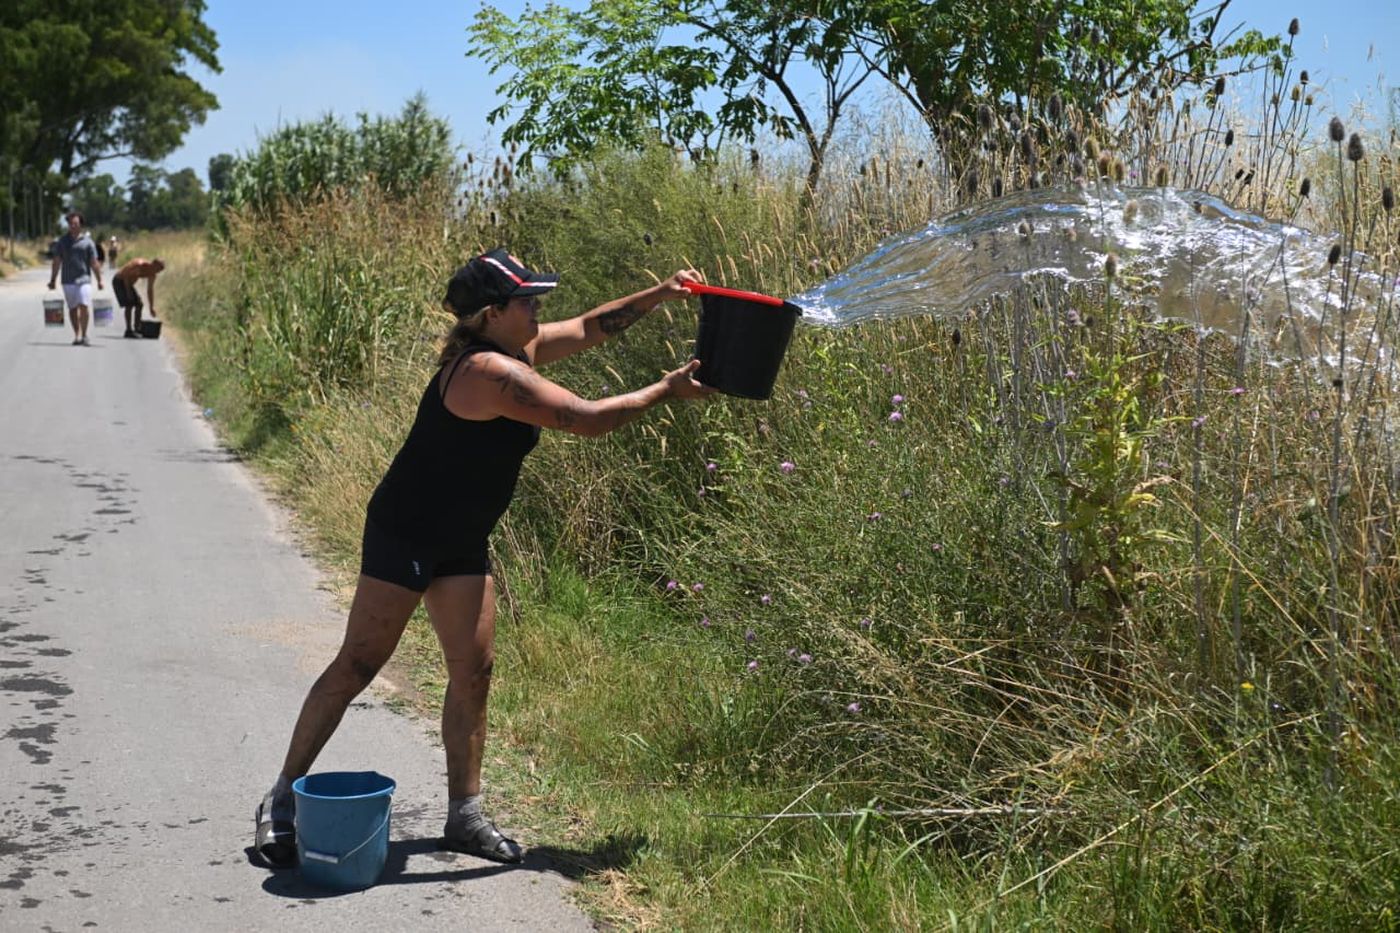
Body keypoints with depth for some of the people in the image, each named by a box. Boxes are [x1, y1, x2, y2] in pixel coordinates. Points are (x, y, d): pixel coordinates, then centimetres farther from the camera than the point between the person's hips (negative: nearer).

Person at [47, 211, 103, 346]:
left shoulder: (87, 241, 3)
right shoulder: (62, 241, 7)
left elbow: (94, 263, 3)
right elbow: (57, 262, 9)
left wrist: (99, 280, -2)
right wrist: (52, 280, 7)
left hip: (84, 279, -2)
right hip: (68, 281, 2)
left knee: (84, 307, -12)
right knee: (72, 309, 8)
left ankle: (83, 336, -7)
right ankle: (77, 335, 17)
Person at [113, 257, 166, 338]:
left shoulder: (152, 275, -3)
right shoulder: (140, 265, -29)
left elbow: (150, 291, 3)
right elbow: (126, 275, -25)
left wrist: (152, 308, 2)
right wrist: (128, 291, -26)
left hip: (128, 283, 9)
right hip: (119, 281, -9)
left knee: (139, 305, 4)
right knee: (129, 305, -19)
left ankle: (137, 329, 10)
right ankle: (129, 331, -20)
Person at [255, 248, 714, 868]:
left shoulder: (510, 350, 5)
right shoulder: (490, 371, -23)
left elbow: (588, 328, 15)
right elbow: (588, 420, -23)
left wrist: (662, 294, 6)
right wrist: (667, 390, -12)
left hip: (461, 543, 9)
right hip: (405, 534, -9)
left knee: (473, 671, 5)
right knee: (357, 666, -3)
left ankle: (465, 816, 13)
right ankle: (282, 801, 8)